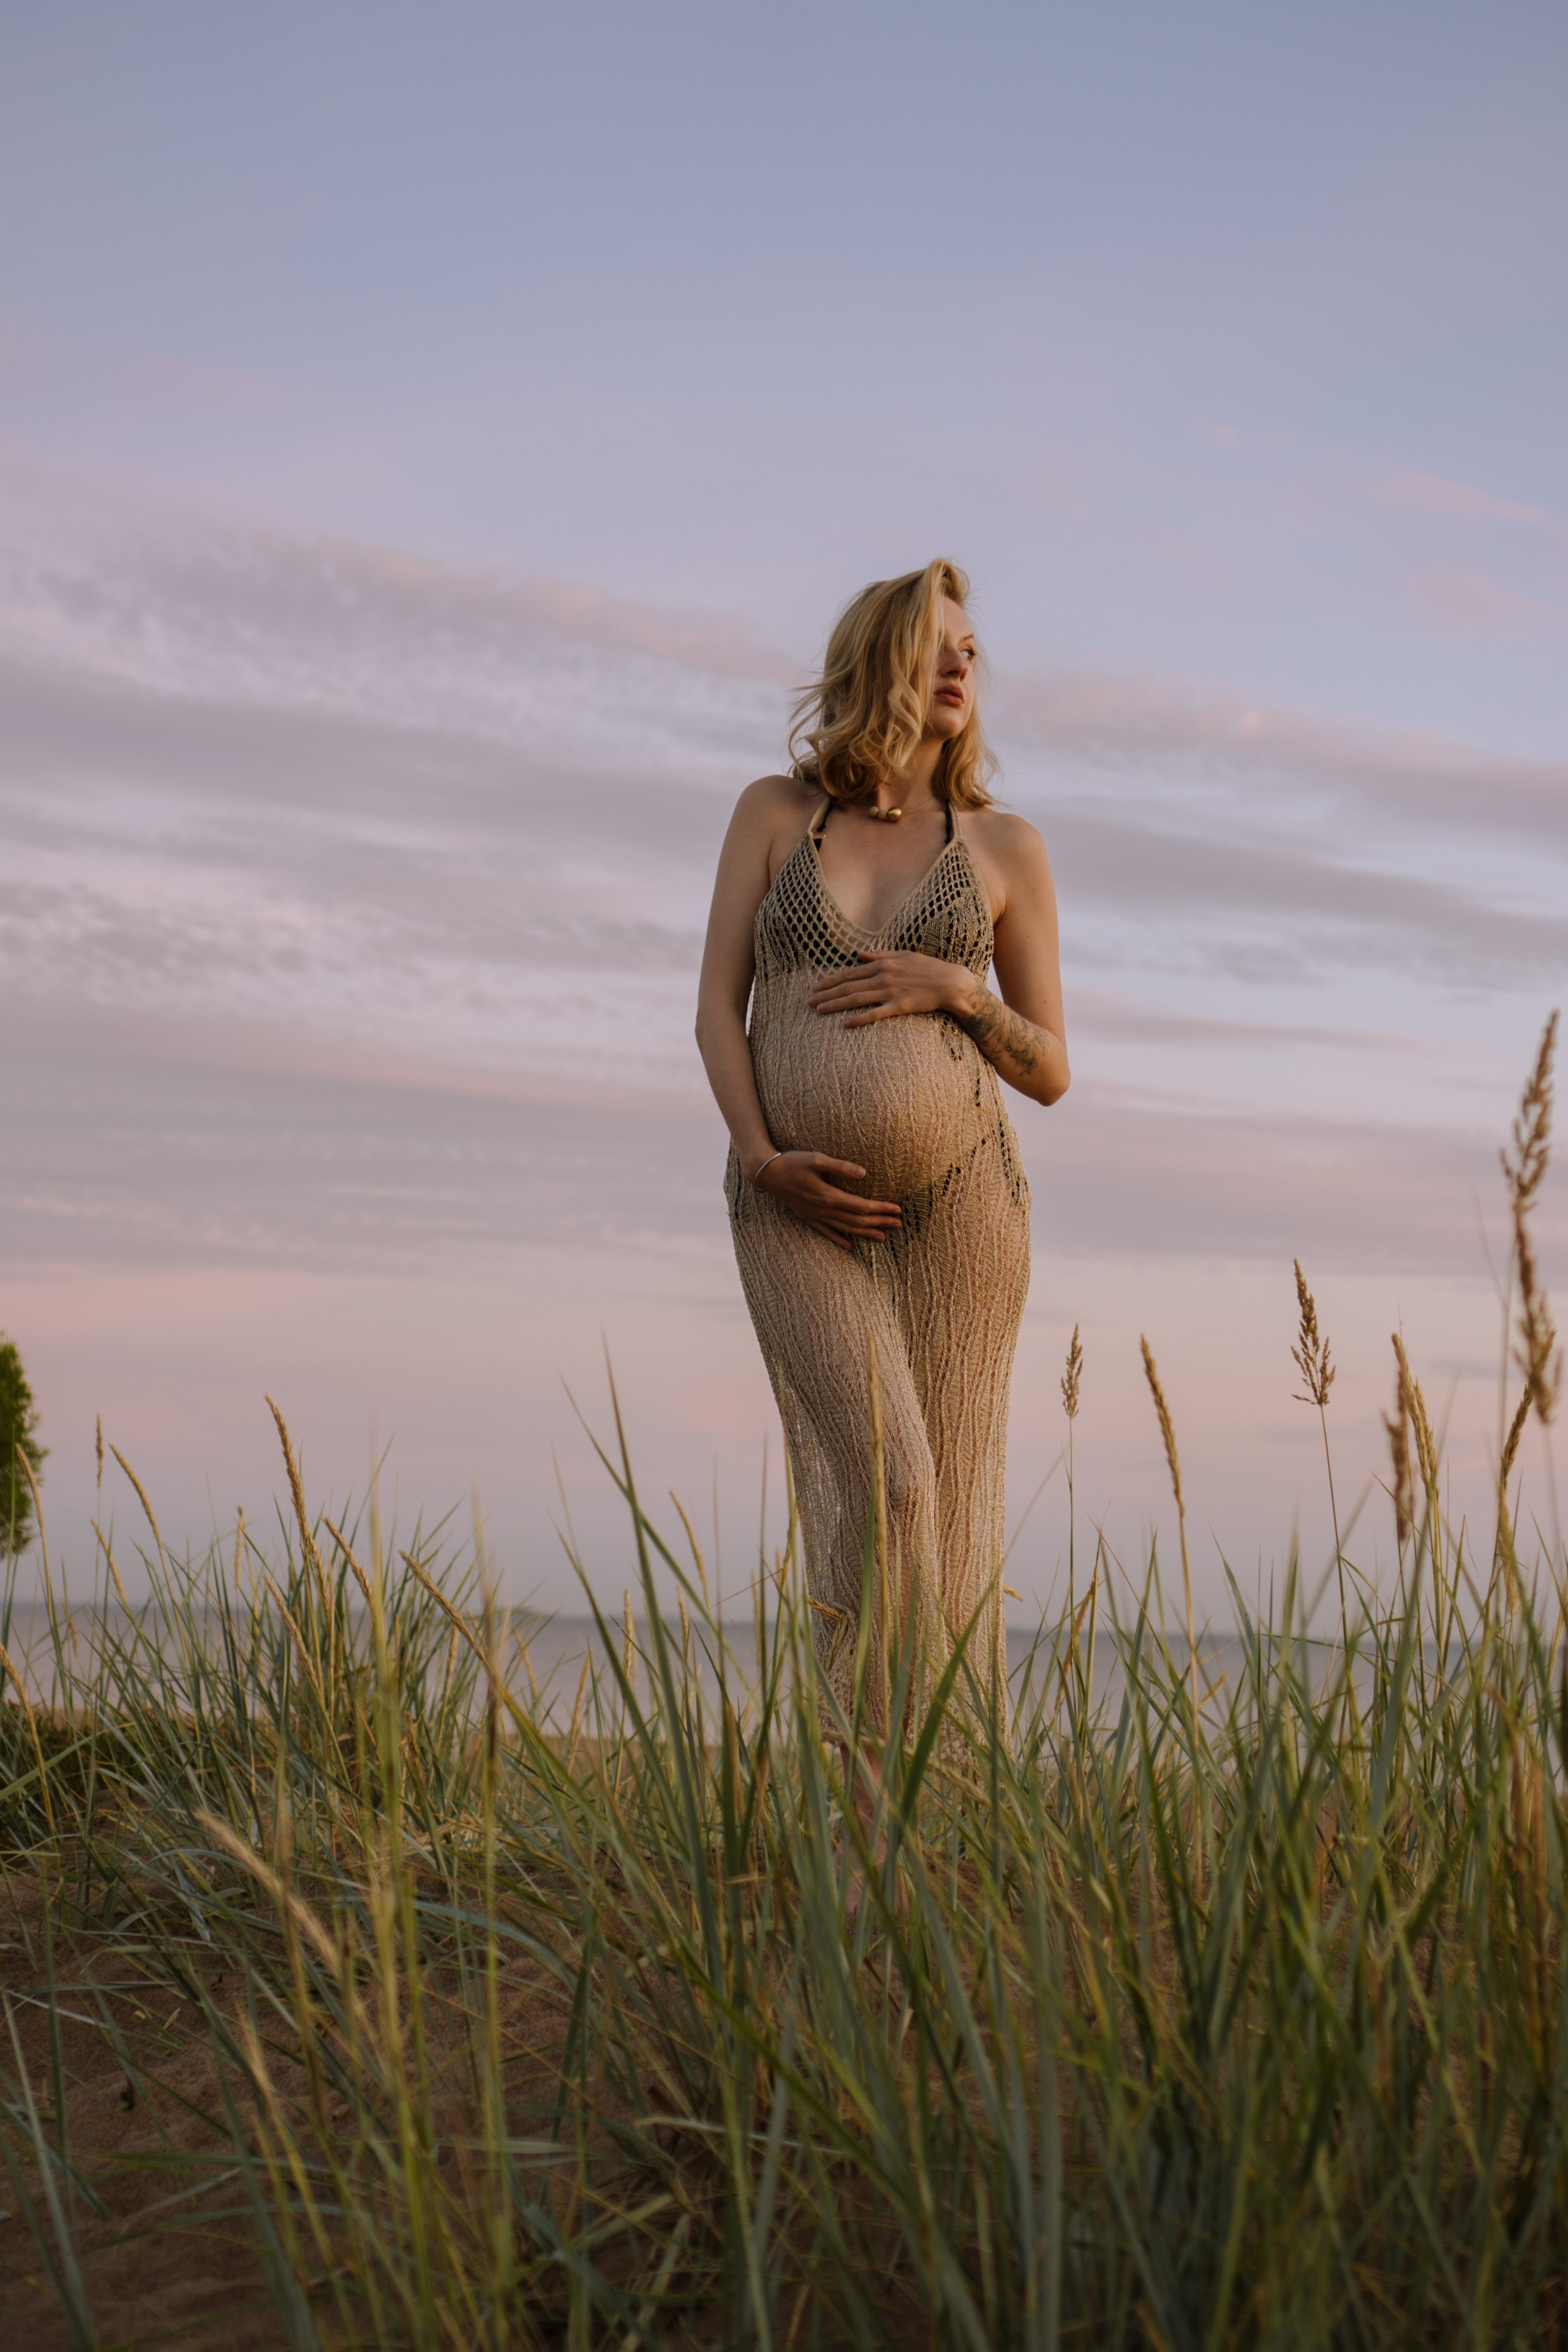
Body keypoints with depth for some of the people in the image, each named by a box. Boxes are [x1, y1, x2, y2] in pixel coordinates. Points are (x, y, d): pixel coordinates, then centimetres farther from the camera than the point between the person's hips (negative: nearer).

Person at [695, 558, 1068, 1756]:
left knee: (949, 1508, -2)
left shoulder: (1007, 846, 9)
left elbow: (1048, 1072, 10)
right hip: (799, 1210, -1)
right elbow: (717, 1008, 5)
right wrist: (765, 1162, -11)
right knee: (877, 1485, -17)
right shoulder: (775, 811, 11)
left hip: (958, 1195, 1)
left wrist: (956, 991, -9)